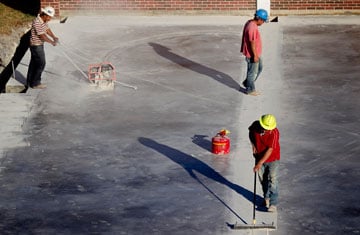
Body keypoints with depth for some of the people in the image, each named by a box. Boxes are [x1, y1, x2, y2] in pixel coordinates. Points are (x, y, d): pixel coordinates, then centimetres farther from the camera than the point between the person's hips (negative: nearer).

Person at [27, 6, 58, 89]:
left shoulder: (43, 20, 3)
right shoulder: (37, 22, -27)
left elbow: (47, 30, 8)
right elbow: (42, 36, -25)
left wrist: (54, 37, -9)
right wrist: (52, 42, -16)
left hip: (39, 44, 9)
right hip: (36, 46, -9)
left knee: (34, 63, 15)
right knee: (41, 63, -4)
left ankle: (30, 82, 23)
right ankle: (35, 83, 4)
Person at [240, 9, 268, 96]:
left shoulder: (249, 23, 3)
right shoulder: (252, 28, -28)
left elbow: (244, 37, 14)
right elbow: (252, 43, -26)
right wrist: (255, 56, -20)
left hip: (256, 53, 10)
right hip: (252, 54, -10)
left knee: (259, 67, 23)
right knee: (252, 71, 6)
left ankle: (247, 82, 34)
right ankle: (250, 90, 21)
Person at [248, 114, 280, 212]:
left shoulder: (274, 133, -29)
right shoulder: (255, 125, -15)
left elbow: (270, 150, -29)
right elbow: (250, 132, 10)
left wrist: (259, 163, -30)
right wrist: (253, 144, -5)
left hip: (272, 159, -5)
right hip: (259, 158, 5)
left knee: (272, 180, -5)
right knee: (263, 180, 15)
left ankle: (273, 203, -2)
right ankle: (266, 197, 35)